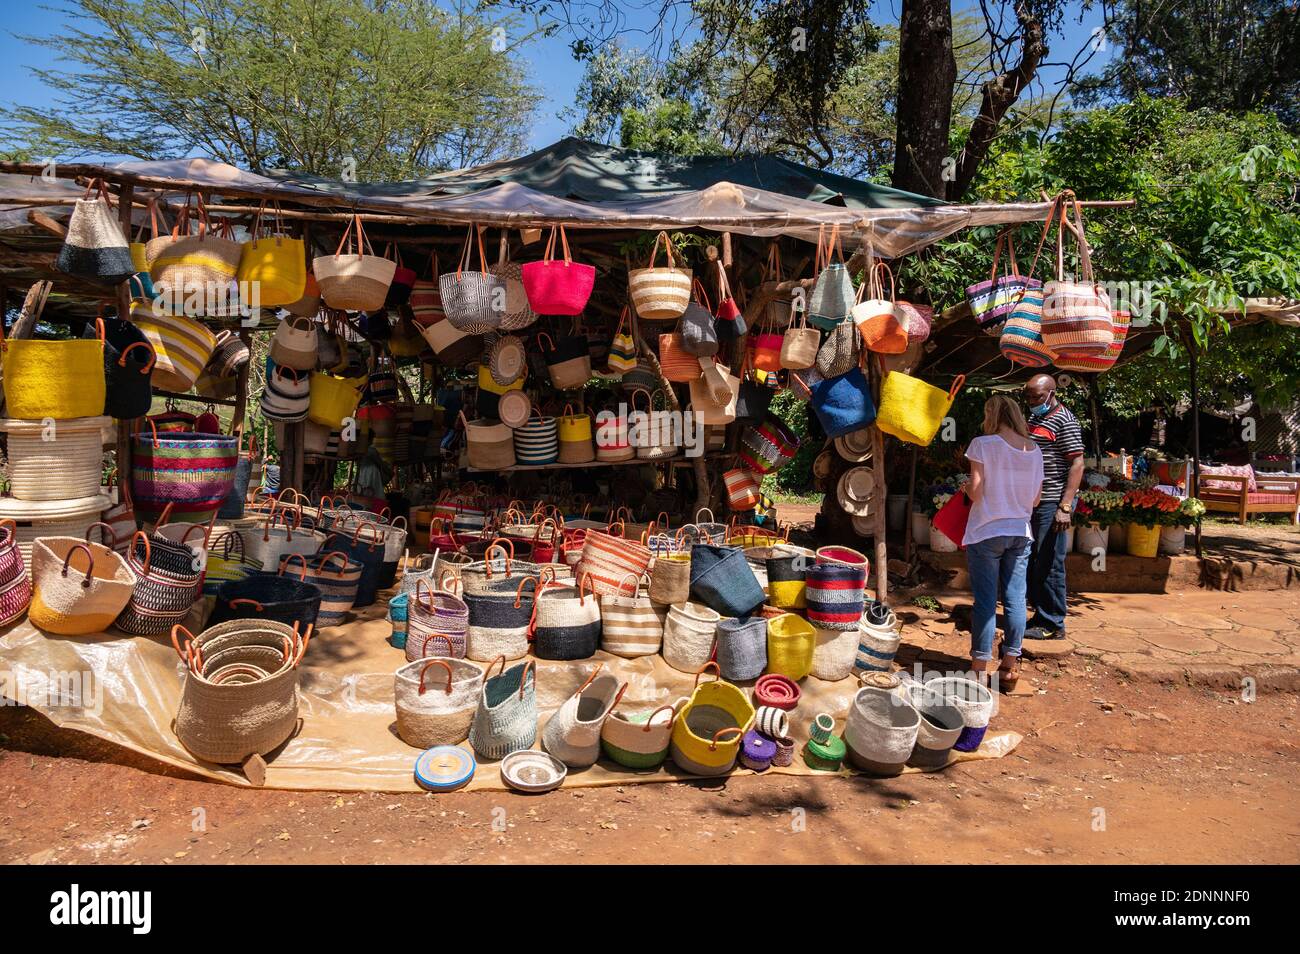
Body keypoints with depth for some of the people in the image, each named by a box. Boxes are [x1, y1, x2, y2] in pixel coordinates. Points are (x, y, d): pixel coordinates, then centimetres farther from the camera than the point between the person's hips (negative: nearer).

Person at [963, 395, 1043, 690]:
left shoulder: (983, 444, -9)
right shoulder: (1034, 450, 7)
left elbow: (975, 492, -14)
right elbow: (1035, 499, 9)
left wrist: (966, 488, 7)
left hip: (986, 533, -4)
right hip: (1020, 533, 5)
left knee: (986, 600, -1)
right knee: (1015, 599, 7)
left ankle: (980, 669, 3)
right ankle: (1010, 667, 12)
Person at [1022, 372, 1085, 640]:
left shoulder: (1064, 421, -10)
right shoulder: (1033, 418, 17)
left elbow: (1077, 464, -16)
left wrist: (1065, 507, -22)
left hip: (1052, 502, -9)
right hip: (1032, 502, 9)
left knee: (1049, 565, -4)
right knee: (1031, 563, 13)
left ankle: (1053, 625, 4)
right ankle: (1040, 616, 24)